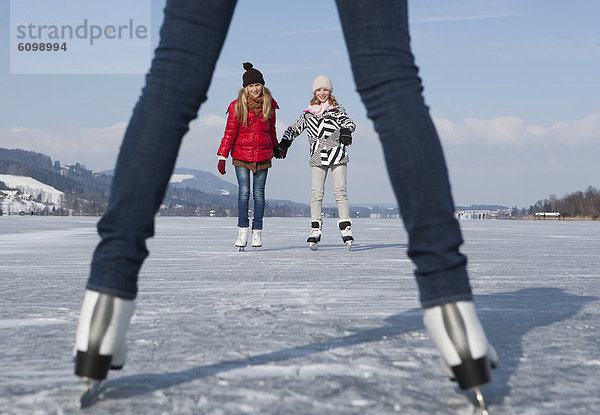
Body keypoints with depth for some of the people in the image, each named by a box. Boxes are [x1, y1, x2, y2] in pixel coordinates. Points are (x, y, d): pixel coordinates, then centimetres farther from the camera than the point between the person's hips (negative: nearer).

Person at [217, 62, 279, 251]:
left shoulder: (269, 105, 7)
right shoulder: (237, 106, -1)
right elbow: (230, 133, 0)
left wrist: (276, 148, 32)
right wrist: (222, 157, -4)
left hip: (263, 155, 2)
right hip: (242, 155, -2)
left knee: (259, 193, 2)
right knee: (244, 191, -7)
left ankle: (257, 231, 10)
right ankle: (242, 231, -3)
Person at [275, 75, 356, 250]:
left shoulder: (337, 110, 6)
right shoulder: (308, 113, 14)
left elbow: (348, 122, -11)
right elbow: (294, 128, 18)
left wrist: (346, 131, -34)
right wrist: (283, 144, 3)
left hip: (337, 156, -2)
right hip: (317, 157, 2)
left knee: (340, 192, -6)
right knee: (316, 193, -4)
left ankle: (346, 229, -3)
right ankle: (315, 230, 0)